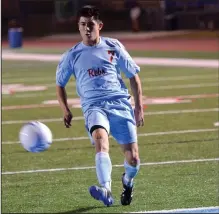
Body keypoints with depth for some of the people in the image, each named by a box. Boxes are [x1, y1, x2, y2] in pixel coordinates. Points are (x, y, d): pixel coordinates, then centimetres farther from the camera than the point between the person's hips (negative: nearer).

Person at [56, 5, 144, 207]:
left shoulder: (113, 47, 9)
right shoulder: (72, 56, 10)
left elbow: (133, 75, 15)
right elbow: (60, 84, 22)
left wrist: (139, 106, 9)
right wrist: (66, 110, 9)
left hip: (120, 104, 1)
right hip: (93, 106, -1)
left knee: (133, 158, -3)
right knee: (100, 139, -34)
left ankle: (128, 181, 33)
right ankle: (106, 191, -48)